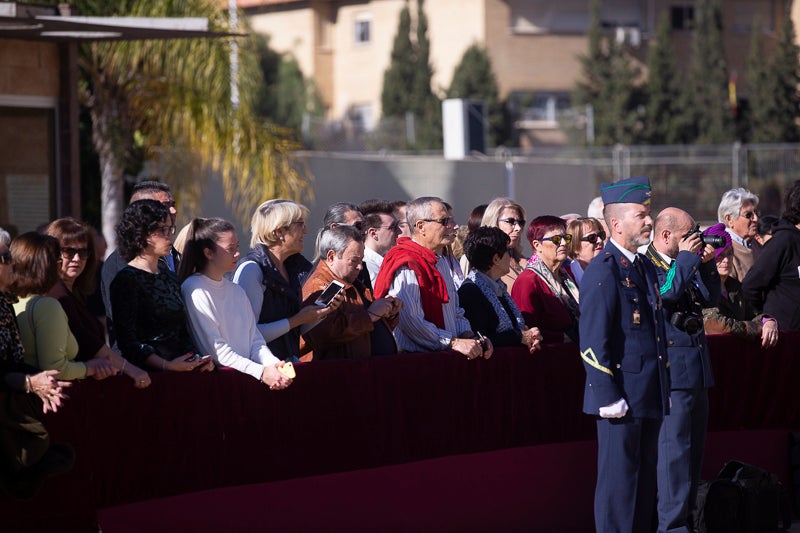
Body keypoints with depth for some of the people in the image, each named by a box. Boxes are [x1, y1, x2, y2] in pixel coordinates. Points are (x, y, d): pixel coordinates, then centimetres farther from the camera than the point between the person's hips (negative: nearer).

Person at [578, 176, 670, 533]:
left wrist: (665, 389, 17)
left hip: (650, 396, 9)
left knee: (646, 478, 13)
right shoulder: (602, 271, -13)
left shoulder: (646, 267, 15)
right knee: (619, 479, -3)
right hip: (622, 397, -9)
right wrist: (609, 397, -19)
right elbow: (593, 342, -16)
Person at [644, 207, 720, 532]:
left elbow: (711, 298, 15)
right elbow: (667, 291, -24)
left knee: (693, 447, 12)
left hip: (697, 367, 9)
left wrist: (707, 263, 3)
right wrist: (687, 257, -15)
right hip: (671, 368, -9)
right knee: (674, 447, -10)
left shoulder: (687, 263, 16)